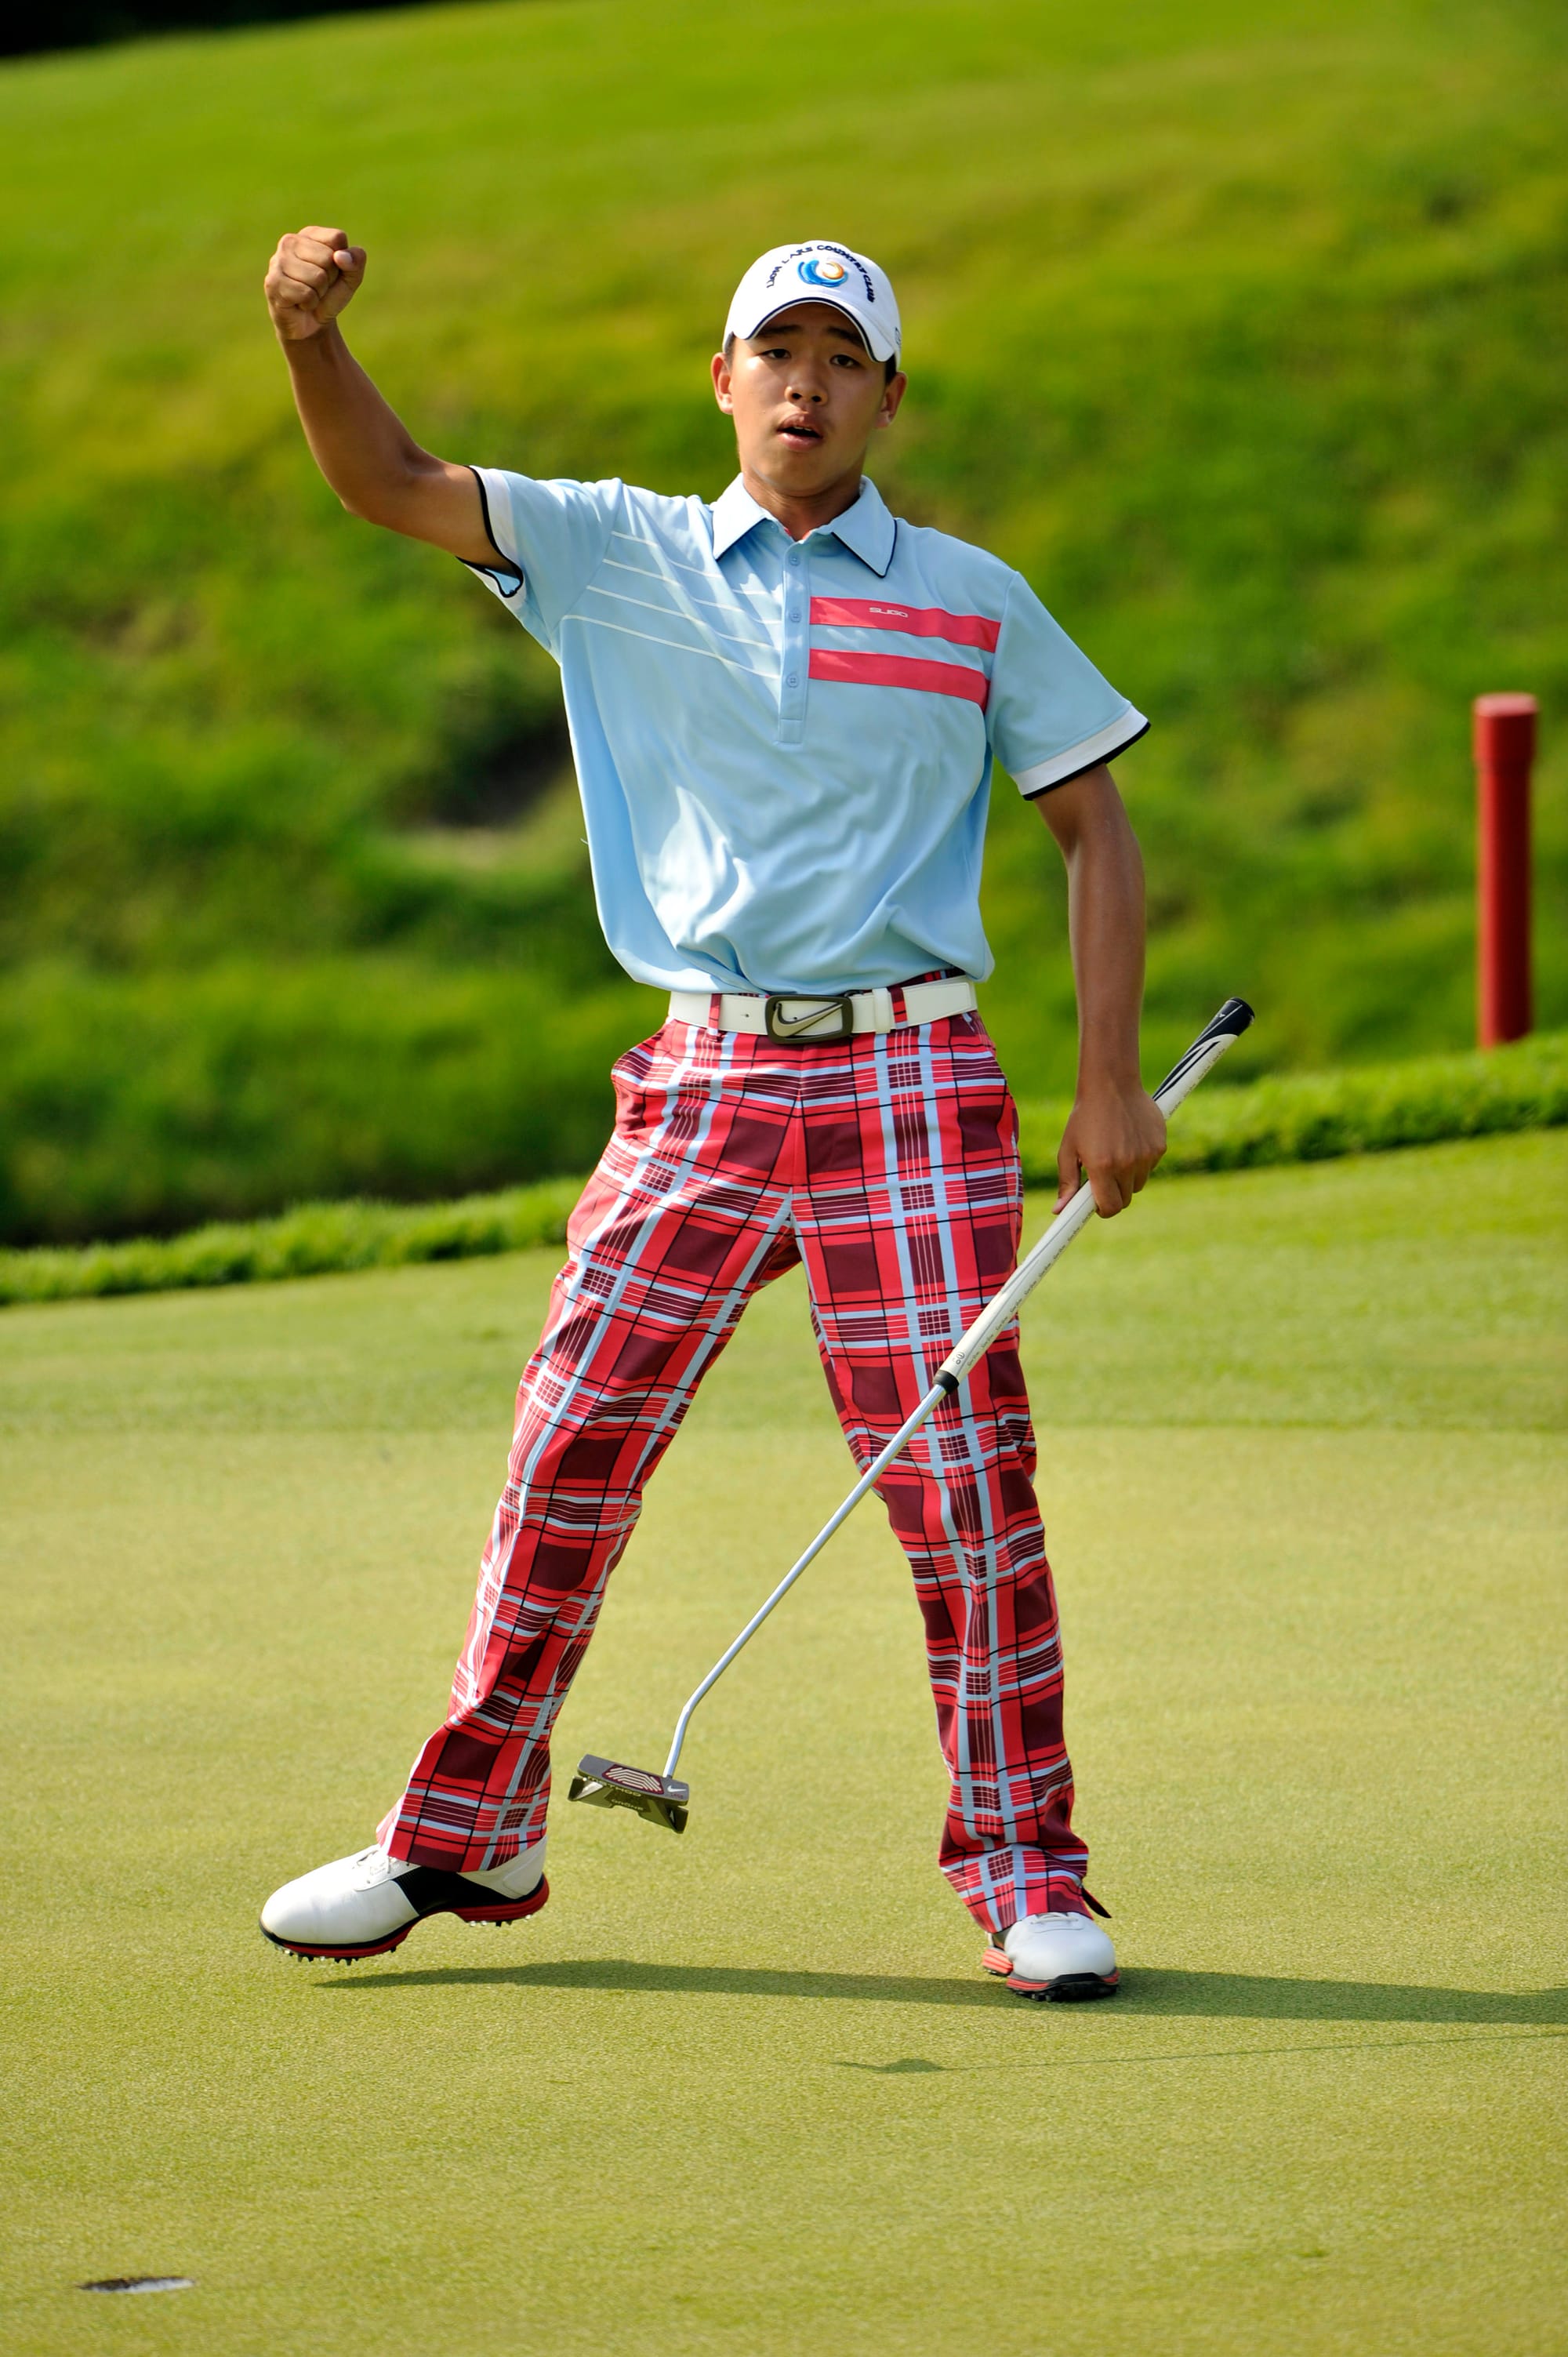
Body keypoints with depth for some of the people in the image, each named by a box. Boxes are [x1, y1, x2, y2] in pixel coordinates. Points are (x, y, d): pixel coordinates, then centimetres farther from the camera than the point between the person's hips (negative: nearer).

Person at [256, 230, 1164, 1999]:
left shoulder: (972, 602, 7)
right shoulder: (619, 556, 9)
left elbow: (1093, 824, 10)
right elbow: (388, 483, 1)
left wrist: (1110, 1078, 1)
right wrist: (310, 336, -20)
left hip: (910, 1078, -1)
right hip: (705, 1081, 1)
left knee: (965, 1477, -7)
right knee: (567, 1451, -1)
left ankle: (1028, 1876, 3)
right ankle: (465, 1839, 11)